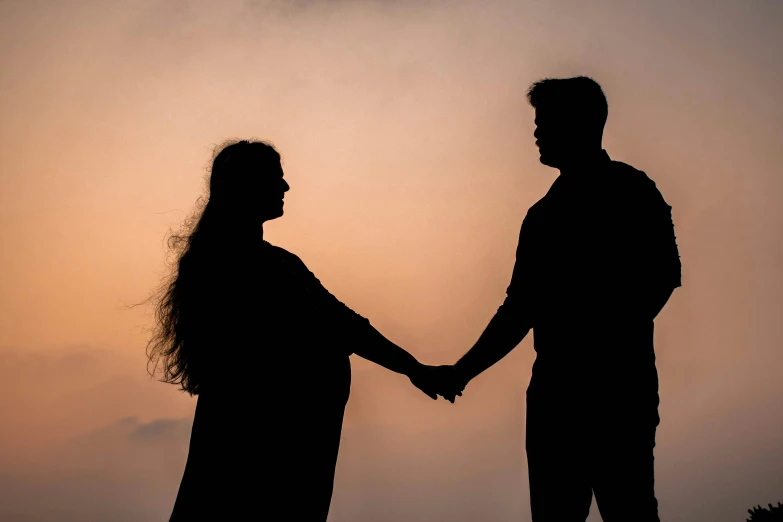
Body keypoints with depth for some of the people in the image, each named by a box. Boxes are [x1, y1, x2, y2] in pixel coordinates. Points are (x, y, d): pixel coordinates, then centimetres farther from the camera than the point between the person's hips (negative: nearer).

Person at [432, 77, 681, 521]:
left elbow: (662, 275, -9)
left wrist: (611, 332, -17)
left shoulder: (631, 191, 3)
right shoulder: (545, 213, 22)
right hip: (555, 390, 6)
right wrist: (463, 371, 20)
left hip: (618, 387, -6)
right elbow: (520, 307, 23)